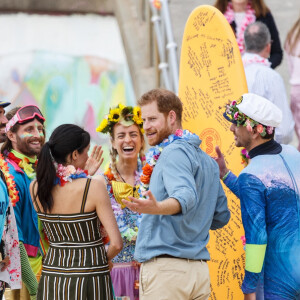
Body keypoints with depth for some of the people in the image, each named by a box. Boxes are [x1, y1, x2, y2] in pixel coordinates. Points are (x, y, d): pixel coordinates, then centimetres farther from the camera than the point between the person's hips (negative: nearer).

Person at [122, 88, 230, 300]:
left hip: (165, 268, -9)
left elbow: (186, 196, -28)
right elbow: (221, 217, 22)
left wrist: (157, 207, -47)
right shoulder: (208, 161, 19)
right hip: (199, 270, 9)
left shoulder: (175, 152, -9)